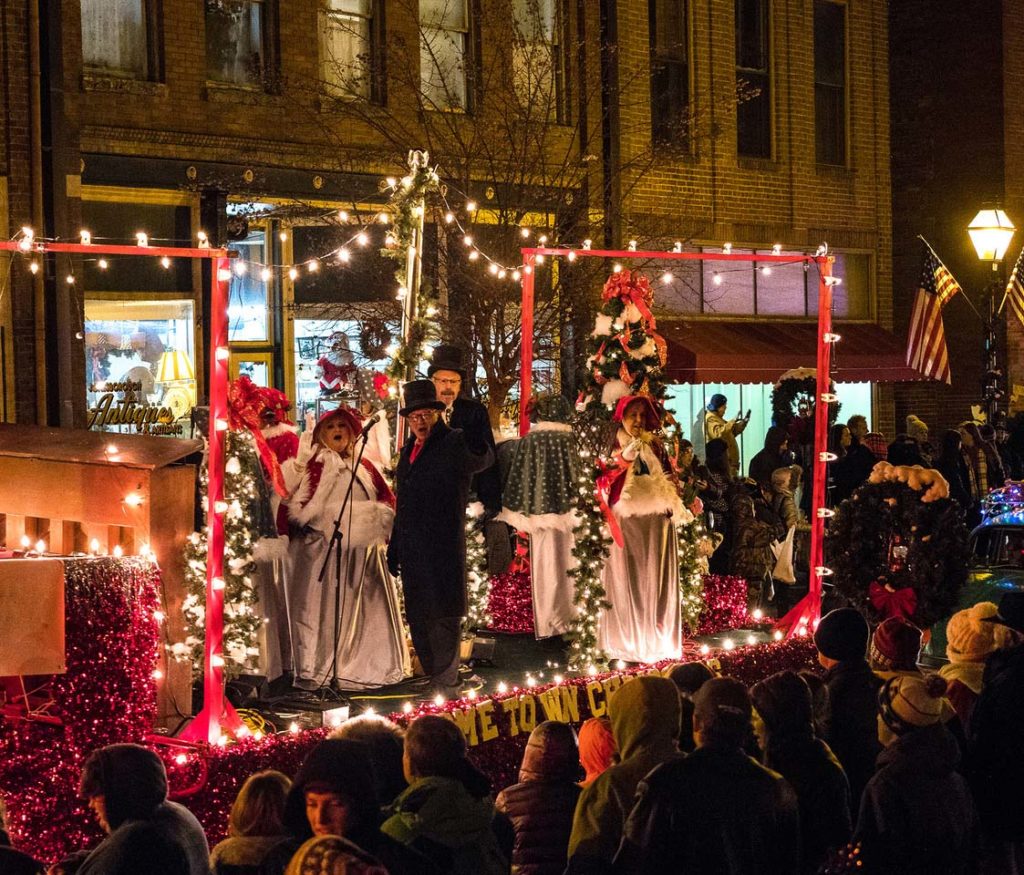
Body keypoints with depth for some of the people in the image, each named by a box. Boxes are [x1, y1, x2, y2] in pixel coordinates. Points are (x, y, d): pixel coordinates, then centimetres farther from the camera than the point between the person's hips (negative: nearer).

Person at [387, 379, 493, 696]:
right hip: (412, 552, 8)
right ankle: (434, 681, 24)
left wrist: (475, 442, -56)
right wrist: (394, 546, 21)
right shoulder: (409, 449, 15)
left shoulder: (454, 444, -9)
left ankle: (447, 685, 0)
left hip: (443, 551, -8)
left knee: (443, 619, -6)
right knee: (418, 620, 13)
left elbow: (481, 459, -33)